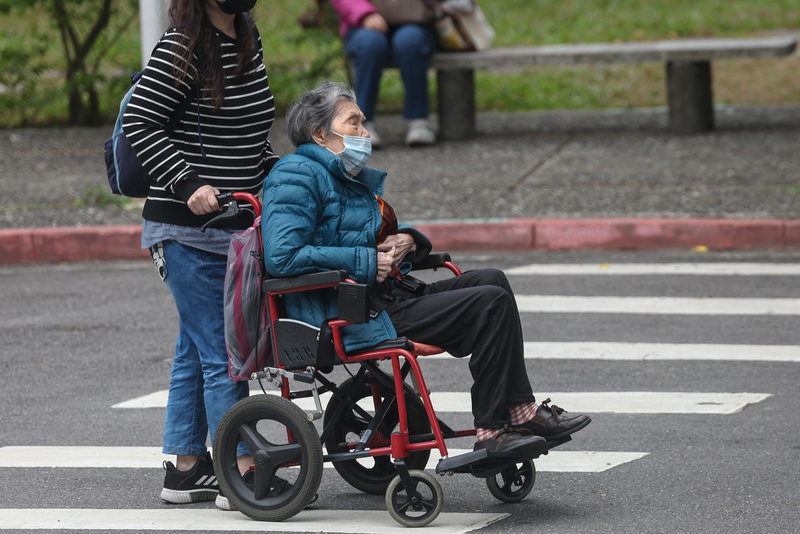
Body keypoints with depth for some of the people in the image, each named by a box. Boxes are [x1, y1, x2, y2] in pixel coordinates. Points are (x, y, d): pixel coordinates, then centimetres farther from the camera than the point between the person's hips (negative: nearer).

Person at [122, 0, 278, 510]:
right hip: (188, 229, -9)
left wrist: (274, 168, 13)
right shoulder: (182, 48, -14)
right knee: (222, 352, -7)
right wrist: (188, 183, -23)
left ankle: (186, 470, 21)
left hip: (232, 228, 9)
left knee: (195, 350, 14)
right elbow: (139, 123, -17)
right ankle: (243, 477, -5)